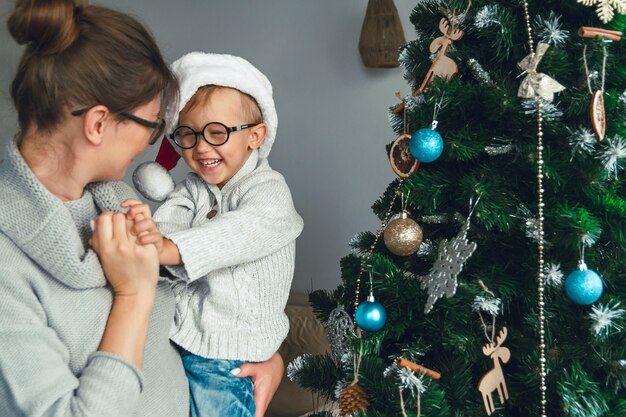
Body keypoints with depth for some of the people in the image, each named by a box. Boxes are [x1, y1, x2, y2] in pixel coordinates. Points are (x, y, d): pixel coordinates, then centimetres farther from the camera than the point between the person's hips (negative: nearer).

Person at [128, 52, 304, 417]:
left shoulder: (269, 189, -9)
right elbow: (169, 222, -9)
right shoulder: (193, 188, 10)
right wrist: (150, 235, -36)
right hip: (173, 333, 5)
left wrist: (168, 249, -45)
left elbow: (242, 233, -29)